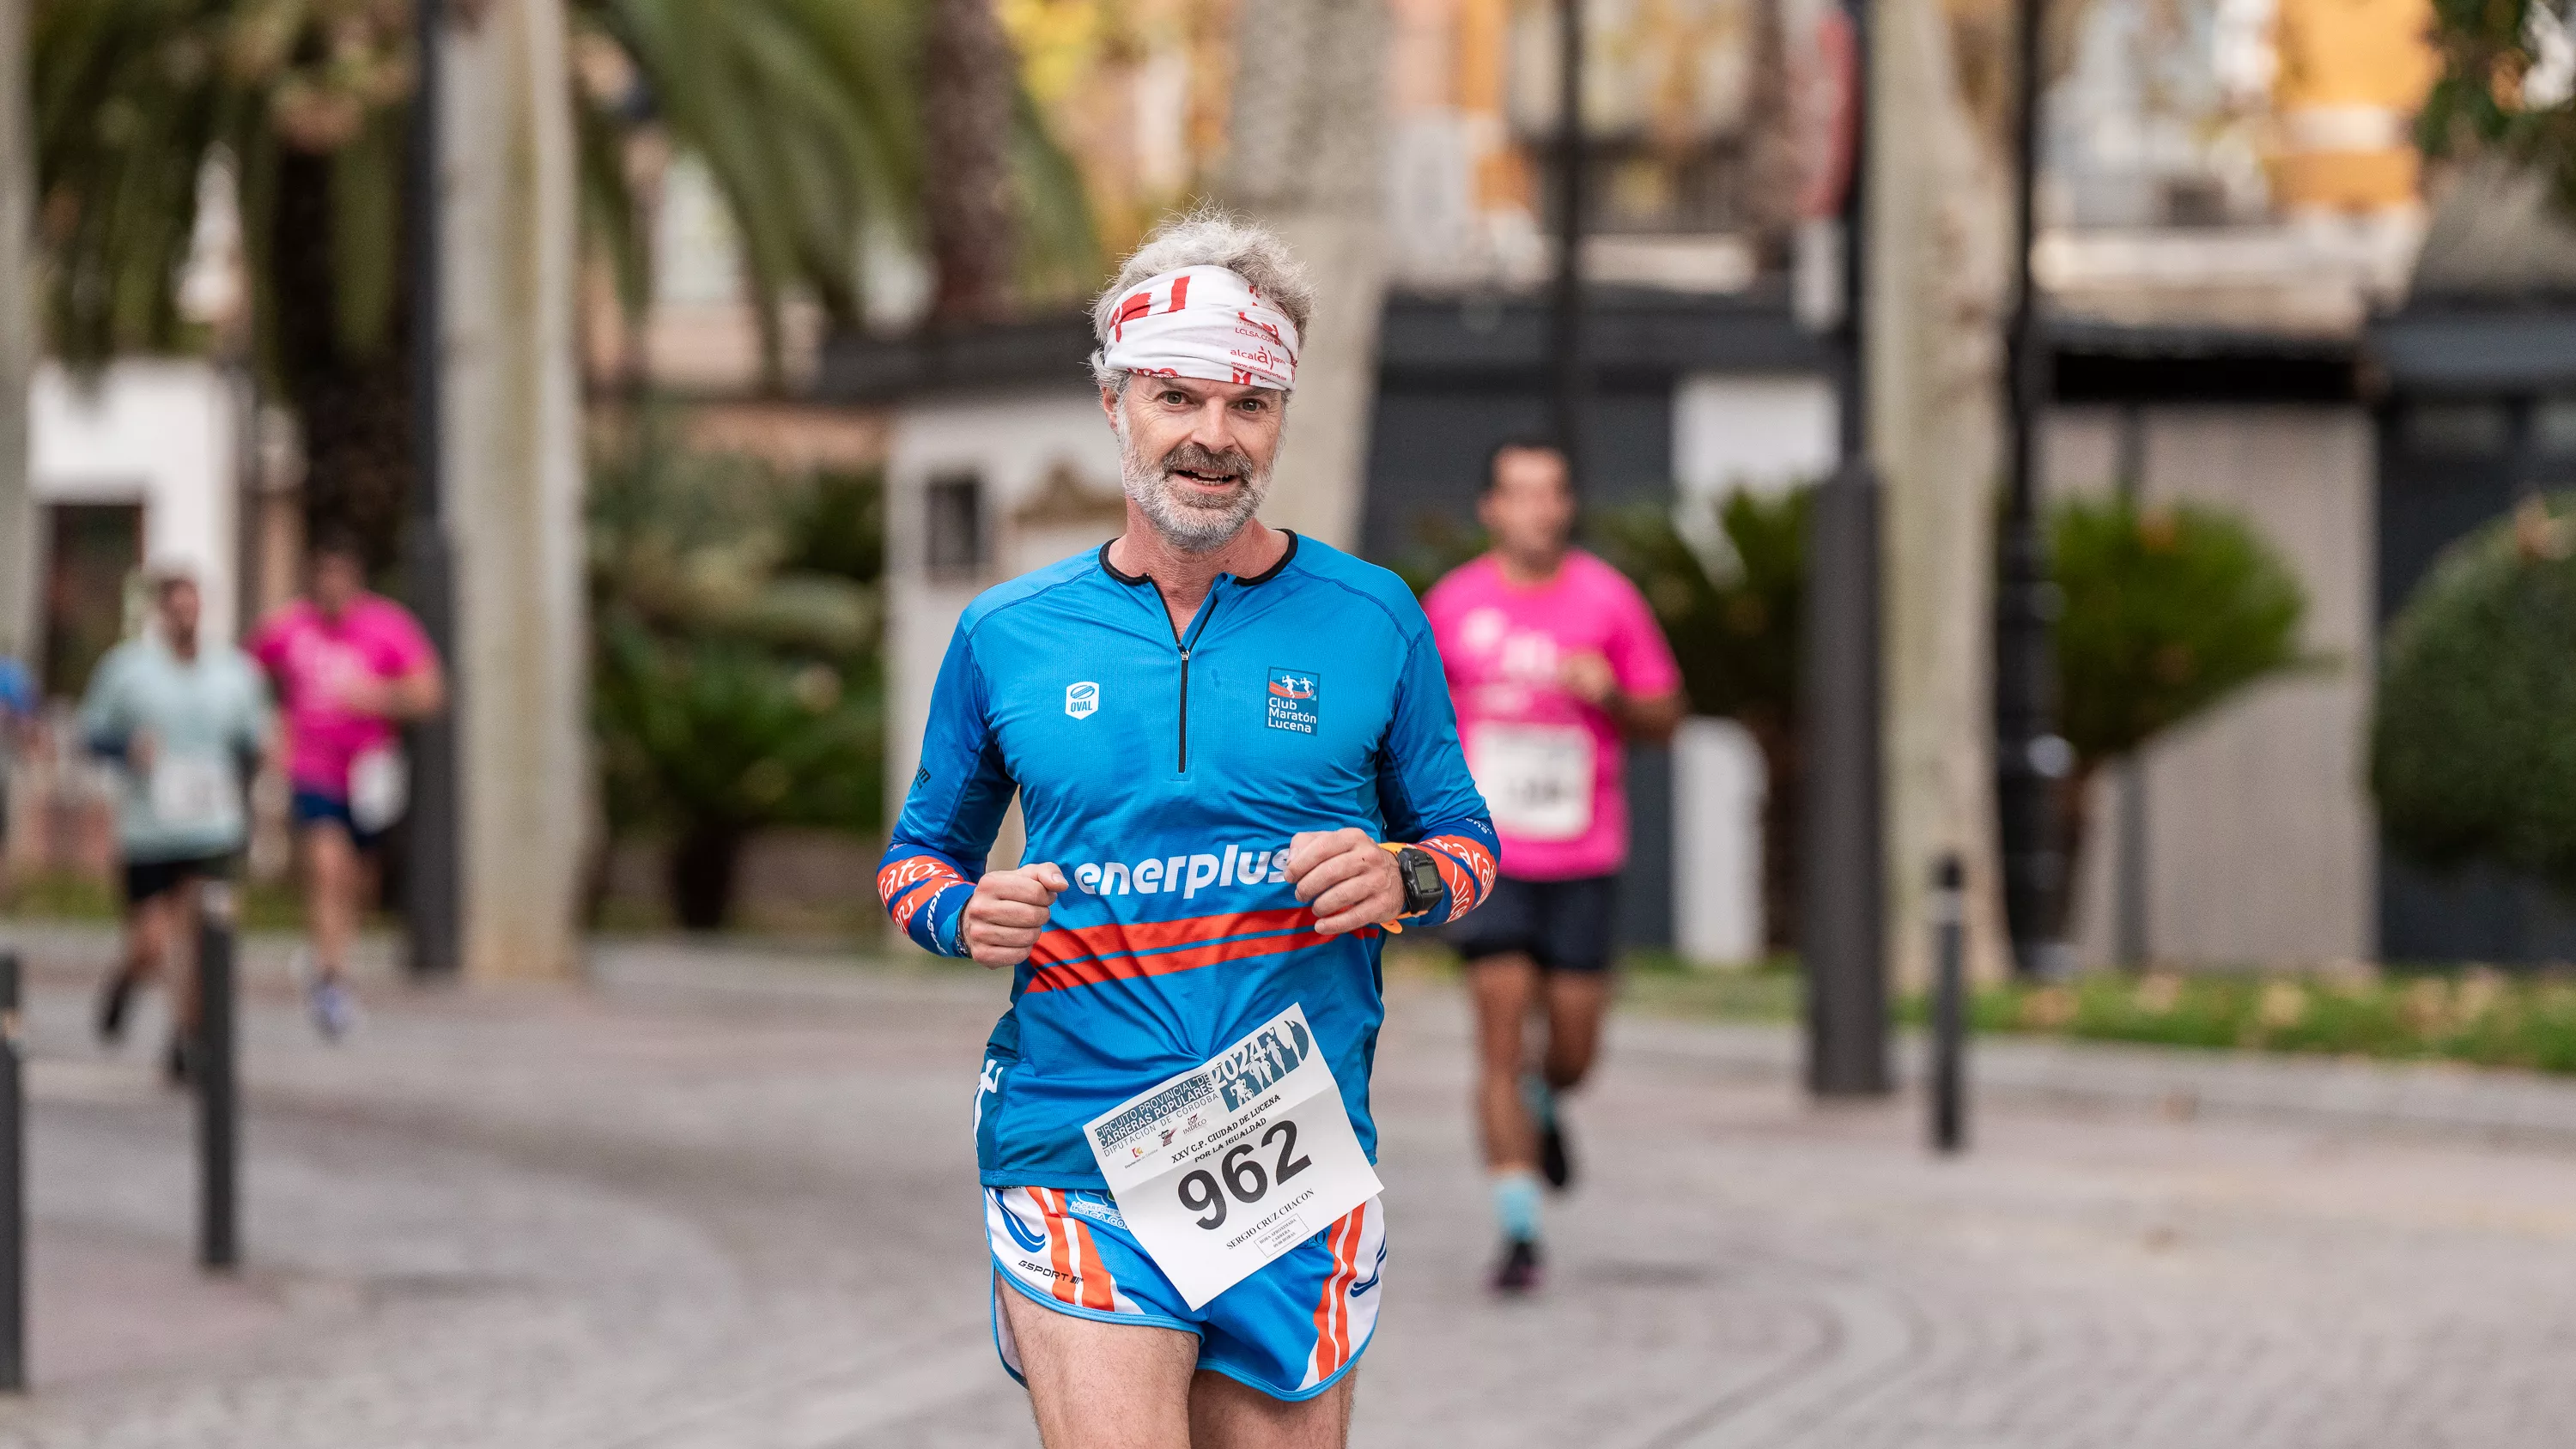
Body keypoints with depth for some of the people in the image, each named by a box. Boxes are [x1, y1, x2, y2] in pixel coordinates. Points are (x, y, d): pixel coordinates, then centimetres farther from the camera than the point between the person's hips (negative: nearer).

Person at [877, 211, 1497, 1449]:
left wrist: (1404, 878, -9)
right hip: (1073, 1163, -1)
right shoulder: (1006, 635, 7)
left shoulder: (1370, 620, 5)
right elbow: (917, 854, 18)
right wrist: (966, 916, -5)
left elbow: (1464, 838, 14)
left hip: (1298, 1174, 1)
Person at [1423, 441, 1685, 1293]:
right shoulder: (1453, 604, 2)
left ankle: (1542, 1102, 42)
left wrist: (1612, 694, -15)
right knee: (1501, 1033, -11)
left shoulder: (1608, 599, 0)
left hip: (1583, 860, 1)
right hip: (1486, 857, -1)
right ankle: (1519, 1230, -9)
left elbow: (1665, 719, 5)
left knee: (1573, 1049, 5)